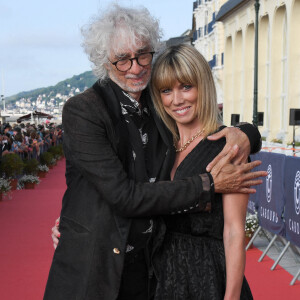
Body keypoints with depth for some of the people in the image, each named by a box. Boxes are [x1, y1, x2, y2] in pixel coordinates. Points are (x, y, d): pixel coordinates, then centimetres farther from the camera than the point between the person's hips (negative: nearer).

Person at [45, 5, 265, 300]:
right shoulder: (81, 111, -14)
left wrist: (243, 134, -11)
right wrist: (209, 185, -19)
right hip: (91, 269, -5)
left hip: (146, 266, 5)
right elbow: (123, 195, -22)